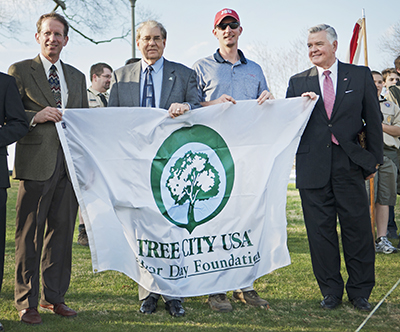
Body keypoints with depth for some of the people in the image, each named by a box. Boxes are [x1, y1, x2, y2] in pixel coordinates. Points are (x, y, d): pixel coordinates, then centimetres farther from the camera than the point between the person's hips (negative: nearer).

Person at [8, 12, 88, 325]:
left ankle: (54, 296, 18)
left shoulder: (77, 77, 19)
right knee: (29, 234, 0)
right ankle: (26, 301, 9)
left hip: (70, 163, 5)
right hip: (36, 164, -4)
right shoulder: (20, 71, 4)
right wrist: (36, 116, -16)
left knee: (62, 230, 8)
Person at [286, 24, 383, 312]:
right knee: (320, 231, 5)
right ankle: (331, 291, 17)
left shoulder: (360, 76, 6)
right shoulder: (298, 83, 10)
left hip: (349, 164, -1)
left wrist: (374, 158, 6)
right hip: (312, 166, 1)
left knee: (358, 228, 1)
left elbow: (374, 120, 8)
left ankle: (360, 292, 14)